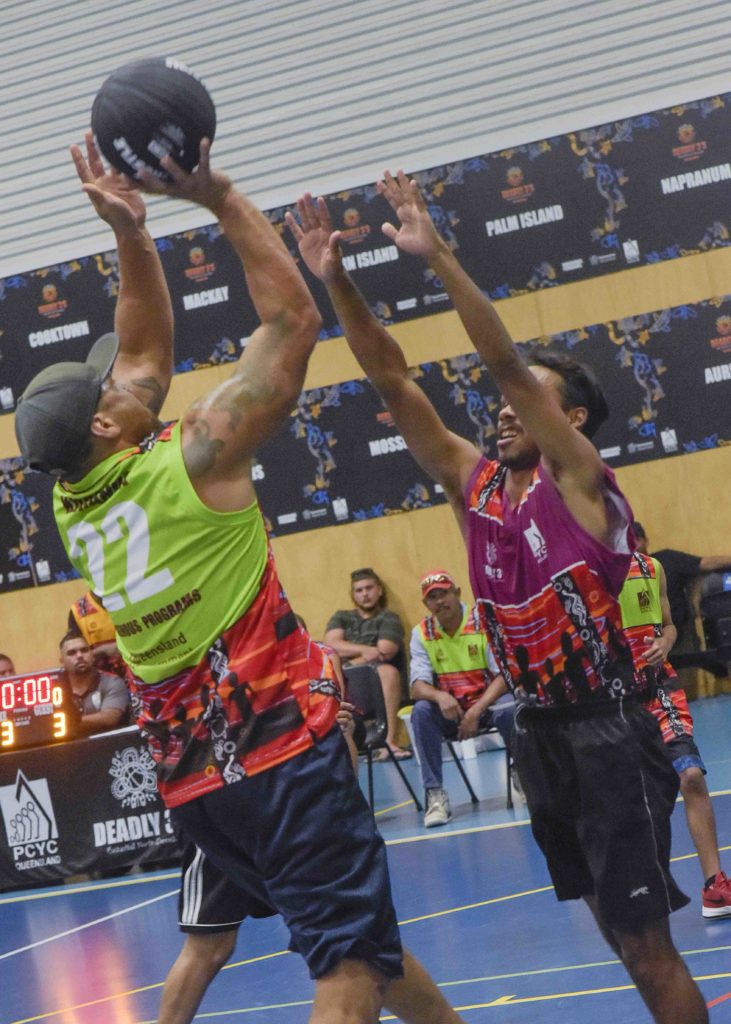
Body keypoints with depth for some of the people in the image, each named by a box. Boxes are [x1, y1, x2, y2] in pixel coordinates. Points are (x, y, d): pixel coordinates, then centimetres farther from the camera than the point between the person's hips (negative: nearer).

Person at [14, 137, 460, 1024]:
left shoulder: (70, 504, 8)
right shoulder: (193, 459, -11)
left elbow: (147, 355, 18)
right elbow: (292, 320, -6)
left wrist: (130, 231, 10)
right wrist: (218, 196, -4)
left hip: (186, 777, 8)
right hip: (280, 750, -8)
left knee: (351, 939, 22)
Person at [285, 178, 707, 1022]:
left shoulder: (581, 482, -8)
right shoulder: (473, 484, 9)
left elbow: (506, 362, -19)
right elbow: (392, 382, 4)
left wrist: (437, 256, -25)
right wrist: (336, 282, -5)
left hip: (606, 733, -7)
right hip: (539, 732, 7)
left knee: (648, 945, -5)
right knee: (620, 930, 16)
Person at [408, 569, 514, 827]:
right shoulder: (421, 633, -2)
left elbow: (503, 676, -14)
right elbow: (418, 687, -11)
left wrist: (476, 711, -27)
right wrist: (440, 696, -35)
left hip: (488, 701, -2)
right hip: (450, 709, 2)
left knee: (509, 708, -35)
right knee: (421, 711, -28)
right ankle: (435, 795, -23)